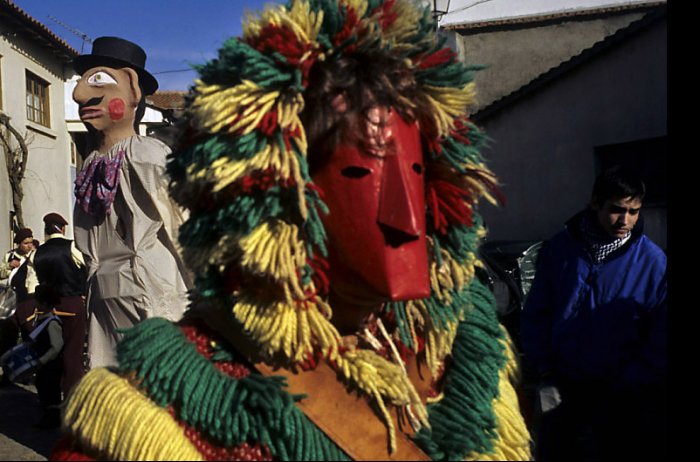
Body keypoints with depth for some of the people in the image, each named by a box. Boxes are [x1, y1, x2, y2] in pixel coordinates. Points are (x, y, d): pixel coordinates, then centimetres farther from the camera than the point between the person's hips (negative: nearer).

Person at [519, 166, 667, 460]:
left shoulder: (653, 262, -11)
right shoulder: (559, 248, -7)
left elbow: (660, 337, -6)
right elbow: (535, 313, 1)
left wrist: (627, 382, -9)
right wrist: (544, 370, -3)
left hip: (624, 394, -1)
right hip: (562, 385, 2)